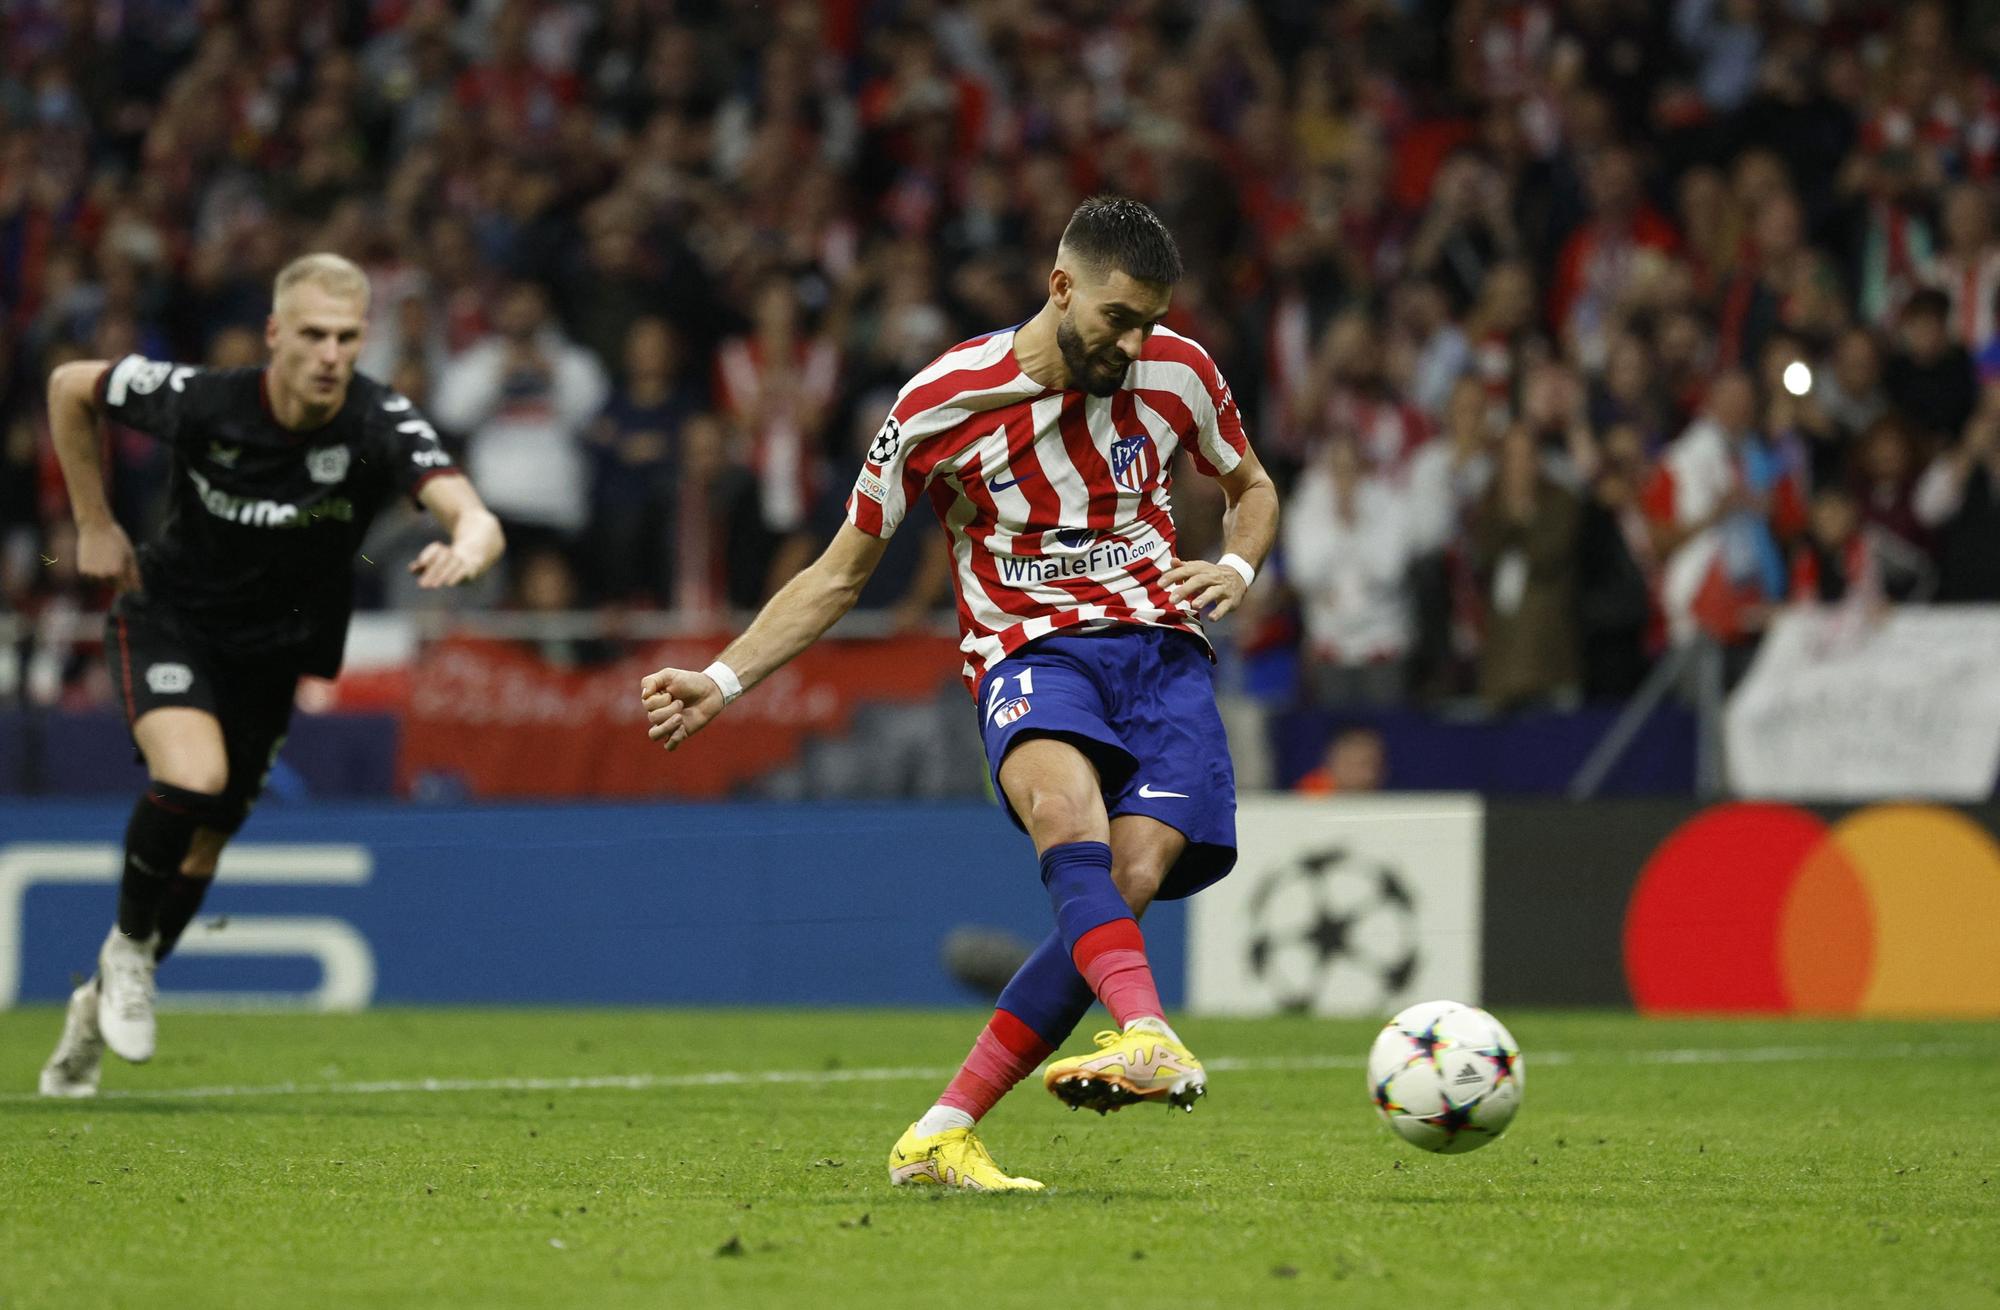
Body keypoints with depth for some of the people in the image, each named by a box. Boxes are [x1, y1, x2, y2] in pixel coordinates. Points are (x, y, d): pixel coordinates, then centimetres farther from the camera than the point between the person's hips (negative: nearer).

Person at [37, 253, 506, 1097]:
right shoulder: (201, 402, -24)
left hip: (275, 648, 3)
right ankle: (128, 944, -3)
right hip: (167, 616, -2)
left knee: (204, 841, 10)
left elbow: (473, 516, -41)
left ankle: (100, 1006, 34)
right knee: (192, 776, -29)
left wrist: (465, 547, -65)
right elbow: (70, 386, -5)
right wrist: (94, 524, -4)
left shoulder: (379, 426, -25)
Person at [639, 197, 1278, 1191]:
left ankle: (940, 1137, -19)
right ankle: (1150, 1038, -58)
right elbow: (840, 575, 7)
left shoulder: (1177, 372, 4)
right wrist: (720, 681, -3)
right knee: (1064, 807, -37)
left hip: (1160, 650, 2)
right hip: (1028, 651, -2)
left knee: (1134, 876, -23)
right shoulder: (942, 403, -3)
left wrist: (1235, 570, 1)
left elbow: (1251, 488, 24)